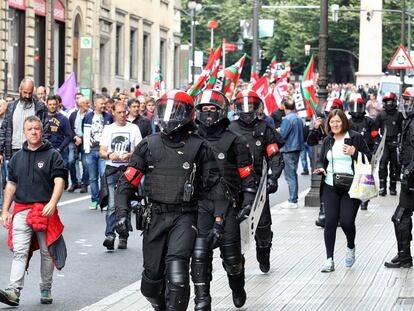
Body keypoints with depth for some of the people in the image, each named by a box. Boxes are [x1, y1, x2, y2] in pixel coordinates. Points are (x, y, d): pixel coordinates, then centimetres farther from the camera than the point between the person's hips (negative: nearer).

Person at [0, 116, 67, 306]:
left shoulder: (52, 155, 1)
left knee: (47, 252, 6)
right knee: (19, 252, -9)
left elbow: (59, 182, -8)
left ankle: (46, 290, 18)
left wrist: (52, 204, -23)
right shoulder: (17, 157, 14)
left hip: (46, 211, -3)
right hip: (21, 210, 3)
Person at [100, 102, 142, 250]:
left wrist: (129, 155, -15)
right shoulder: (108, 129, 14)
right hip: (111, 169, 0)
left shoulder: (133, 128, 10)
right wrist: (110, 155, -13)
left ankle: (123, 237, 6)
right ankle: (110, 235, -19)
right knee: (112, 205, -11)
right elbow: (102, 152, 9)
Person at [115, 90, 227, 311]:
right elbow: (127, 181, 6)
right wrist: (122, 212, -5)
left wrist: (219, 220, -8)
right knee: (152, 276, 8)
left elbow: (214, 185, 0)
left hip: (184, 217, -3)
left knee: (177, 272, -21)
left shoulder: (199, 147, 0)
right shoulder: (148, 145, 5)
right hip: (155, 217, 3)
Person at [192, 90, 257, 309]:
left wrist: (248, 205, -6)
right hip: (200, 206, 2)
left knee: (231, 256, 6)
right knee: (199, 253, -9)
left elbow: (247, 176, 1)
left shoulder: (234, 142, 0)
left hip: (227, 203, -2)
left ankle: (237, 287, 35)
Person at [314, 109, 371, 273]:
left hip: (351, 187, -3)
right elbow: (321, 160, 21)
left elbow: (369, 158, 0)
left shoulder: (355, 137, 0)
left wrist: (354, 153, -16)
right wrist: (320, 168, -1)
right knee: (330, 222, -5)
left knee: (347, 222, -9)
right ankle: (329, 259, 1)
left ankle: (350, 247, 24)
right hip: (331, 187, 3)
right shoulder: (328, 140, 13)